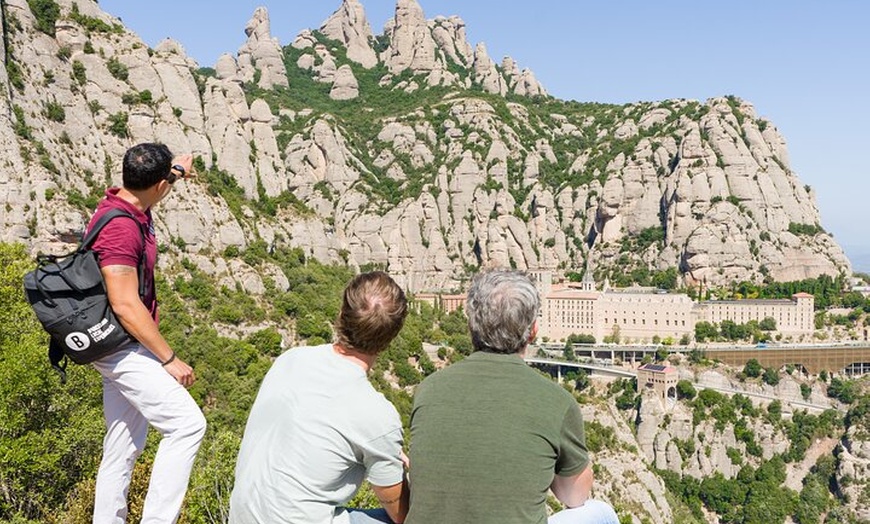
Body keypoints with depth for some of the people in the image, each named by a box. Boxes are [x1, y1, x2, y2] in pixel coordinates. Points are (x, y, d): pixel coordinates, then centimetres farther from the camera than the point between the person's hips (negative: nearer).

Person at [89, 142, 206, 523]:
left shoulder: (126, 204, 5)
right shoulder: (120, 229, -23)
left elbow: (147, 187, 32)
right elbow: (125, 306, -25)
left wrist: (177, 170, 45)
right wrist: (170, 359, -20)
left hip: (126, 348, 10)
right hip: (123, 346, -10)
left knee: (125, 445, 14)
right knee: (187, 423, -16)